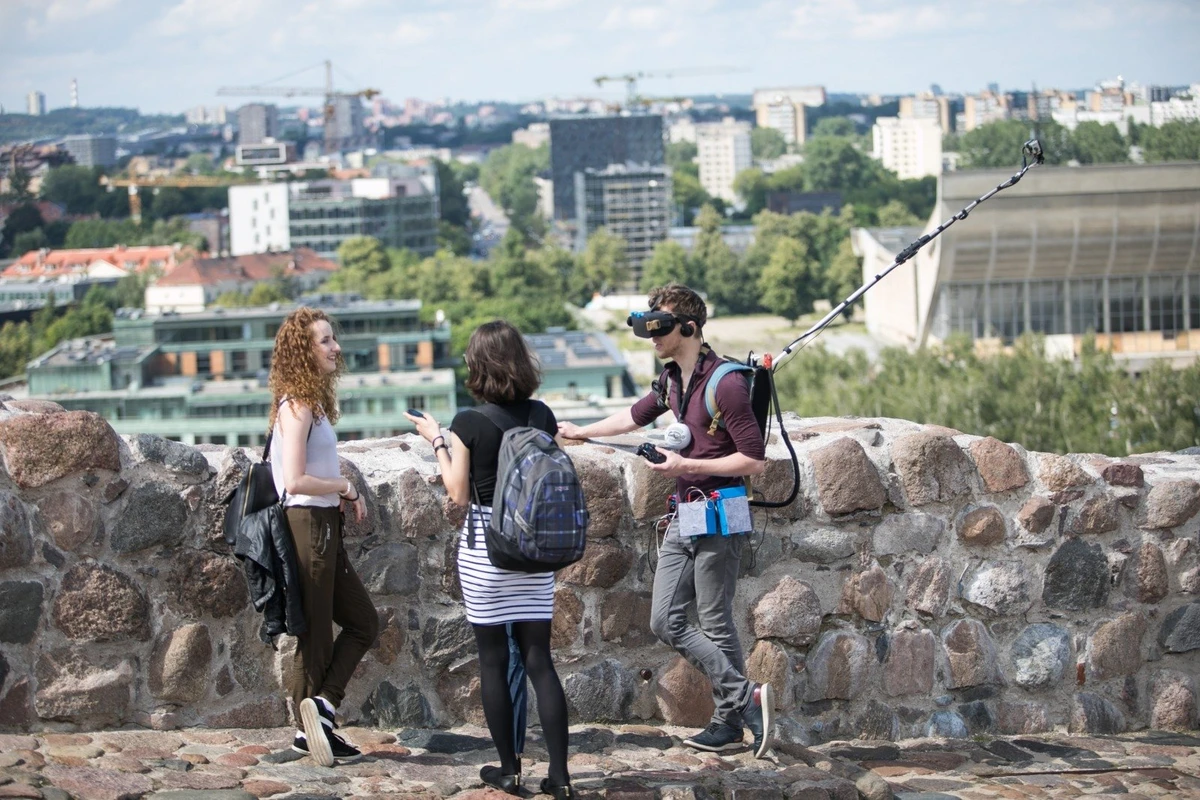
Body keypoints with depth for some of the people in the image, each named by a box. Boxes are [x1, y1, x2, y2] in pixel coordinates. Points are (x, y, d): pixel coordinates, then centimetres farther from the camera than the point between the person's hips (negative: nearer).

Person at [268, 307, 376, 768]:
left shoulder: (311, 401, 12)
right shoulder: (297, 406, -17)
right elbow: (295, 481, -23)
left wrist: (345, 494, -2)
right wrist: (345, 488, -11)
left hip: (323, 527, 10)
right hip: (308, 526, -10)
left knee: (362, 621, 14)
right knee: (316, 635, 0)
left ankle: (319, 709, 11)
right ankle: (314, 729, 9)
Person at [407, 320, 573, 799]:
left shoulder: (469, 424, -12)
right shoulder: (542, 417, 0)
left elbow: (459, 494, -6)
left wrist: (437, 441, 3)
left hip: (484, 544, -3)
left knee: (493, 658, 7)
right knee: (538, 657, 5)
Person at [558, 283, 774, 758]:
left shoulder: (725, 384, -18)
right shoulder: (672, 379, 10)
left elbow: (755, 460, -19)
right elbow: (636, 416, 30)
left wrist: (686, 465, -18)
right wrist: (580, 432, 37)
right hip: (683, 517, 9)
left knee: (715, 625, -4)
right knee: (666, 621, 5)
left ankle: (730, 723, 8)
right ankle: (748, 699, 8)